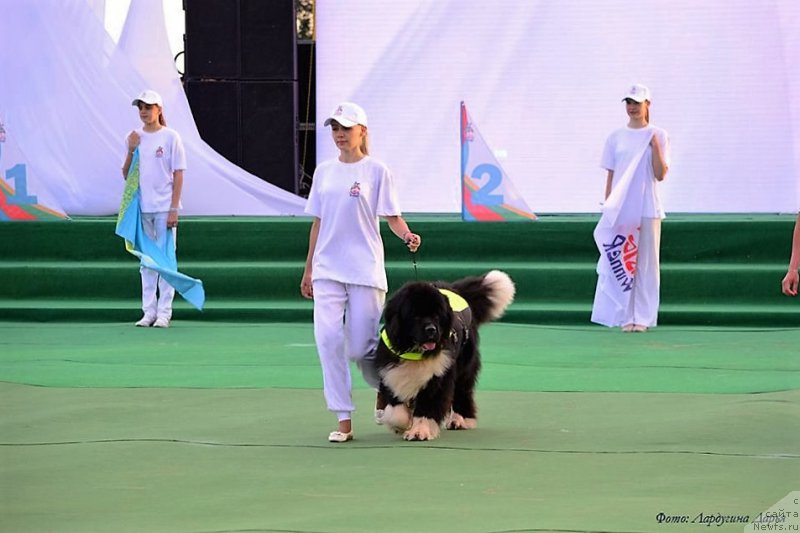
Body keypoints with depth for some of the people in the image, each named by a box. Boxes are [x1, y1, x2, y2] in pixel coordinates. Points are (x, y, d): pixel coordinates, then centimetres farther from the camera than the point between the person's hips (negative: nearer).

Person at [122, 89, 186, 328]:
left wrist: (174, 209, -11)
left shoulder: (170, 137, -3)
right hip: (141, 207, 4)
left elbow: (178, 174, -5)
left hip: (164, 207, -4)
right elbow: (126, 175, 10)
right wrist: (131, 150, -6)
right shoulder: (133, 138, 9)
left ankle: (164, 312, -2)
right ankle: (149, 311, 11)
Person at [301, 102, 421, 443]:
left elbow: (392, 216, -3)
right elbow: (317, 222, 16)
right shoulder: (324, 172, 12)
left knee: (362, 347, -3)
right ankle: (343, 420, -7)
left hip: (365, 271, -4)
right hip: (327, 270, 4)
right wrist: (309, 269, 16)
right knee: (327, 339, -11)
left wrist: (406, 235, -25)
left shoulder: (376, 171, -1)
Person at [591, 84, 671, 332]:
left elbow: (660, 174, -4)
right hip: (620, 209, 2)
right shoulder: (616, 137, 9)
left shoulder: (658, 136, 3)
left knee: (646, 262, 0)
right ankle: (625, 317, 3)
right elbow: (610, 175, 10)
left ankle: (643, 317, 4)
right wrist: (607, 209, 5)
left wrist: (655, 145, -14)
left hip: (648, 210, -2)